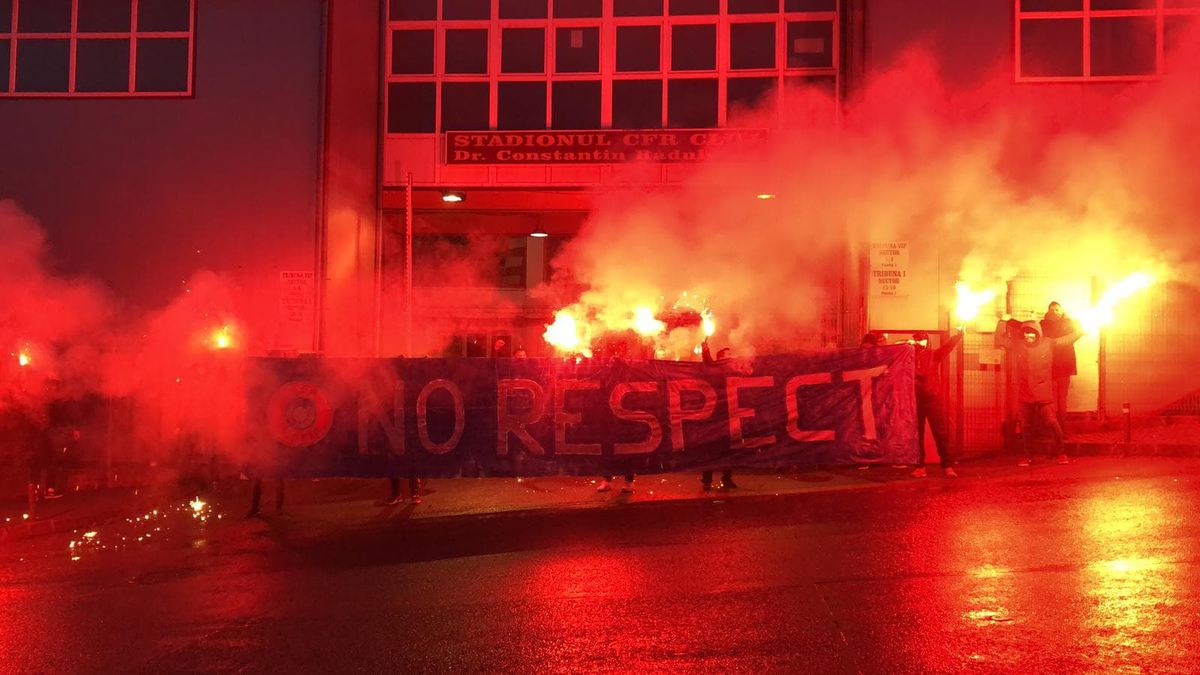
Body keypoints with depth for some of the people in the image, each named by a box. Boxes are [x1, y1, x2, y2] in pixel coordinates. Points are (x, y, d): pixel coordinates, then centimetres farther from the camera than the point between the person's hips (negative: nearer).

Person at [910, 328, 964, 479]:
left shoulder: (934, 355, 7)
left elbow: (948, 346, -6)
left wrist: (959, 334, -20)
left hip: (933, 398, -1)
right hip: (915, 400, 1)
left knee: (941, 433, -3)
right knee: (917, 435, 4)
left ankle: (948, 466, 0)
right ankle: (919, 466, 10)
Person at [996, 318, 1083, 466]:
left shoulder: (1048, 343, -1)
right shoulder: (1017, 345, 4)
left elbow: (1068, 339, 0)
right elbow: (1000, 340, 12)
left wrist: (1082, 329, -11)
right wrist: (1003, 322, 4)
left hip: (1044, 393, -2)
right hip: (1025, 393, 2)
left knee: (1051, 422, -4)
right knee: (1026, 425, 10)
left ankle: (1062, 453, 9)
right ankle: (1026, 456, 20)